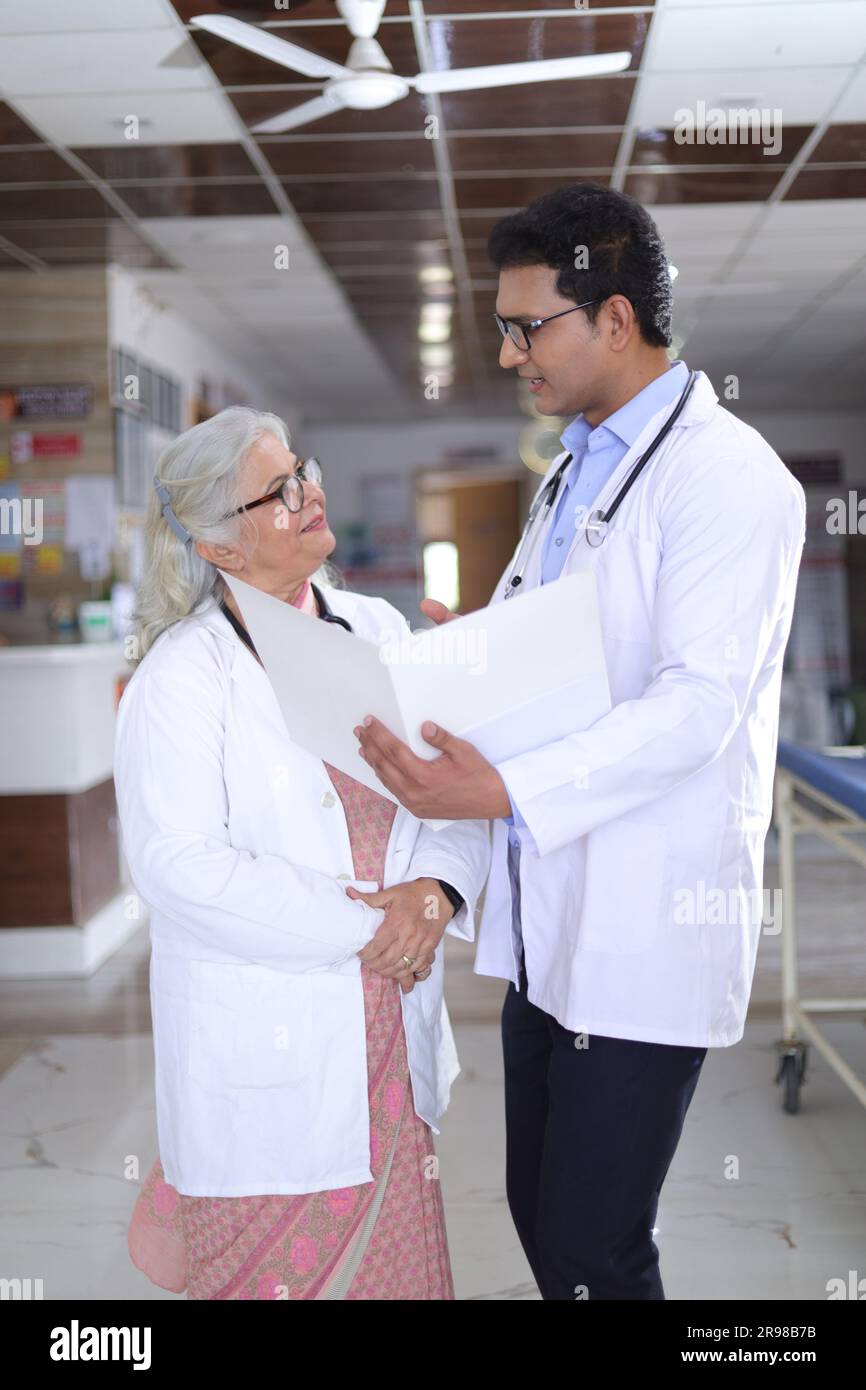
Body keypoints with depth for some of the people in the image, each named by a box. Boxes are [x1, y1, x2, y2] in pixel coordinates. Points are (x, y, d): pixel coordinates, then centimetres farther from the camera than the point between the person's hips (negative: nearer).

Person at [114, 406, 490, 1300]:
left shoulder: (377, 631, 8)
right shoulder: (182, 674, -9)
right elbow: (181, 865, -18)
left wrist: (438, 889, -14)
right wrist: (358, 925, -19)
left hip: (391, 1041, 5)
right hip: (271, 1055, -5)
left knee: (396, 1266, 14)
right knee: (282, 1266, 5)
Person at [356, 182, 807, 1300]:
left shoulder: (726, 475, -13)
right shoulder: (577, 468, 16)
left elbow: (700, 700, -22)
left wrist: (507, 791, -30)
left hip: (648, 933, -8)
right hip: (545, 917, 9)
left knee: (594, 1248, -2)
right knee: (538, 1209, 16)